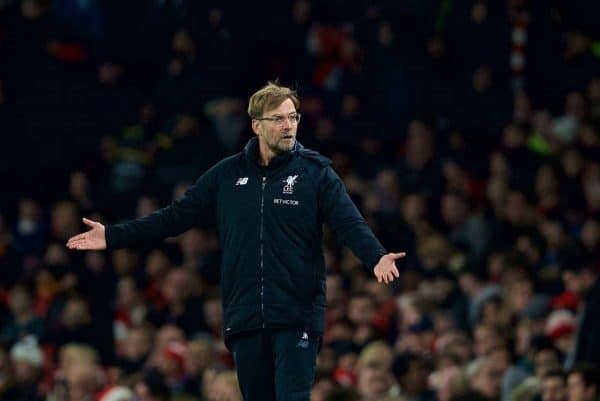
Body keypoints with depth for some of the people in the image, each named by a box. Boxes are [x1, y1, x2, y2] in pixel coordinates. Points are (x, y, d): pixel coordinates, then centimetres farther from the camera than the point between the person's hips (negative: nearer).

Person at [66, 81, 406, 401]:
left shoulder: (315, 172, 1)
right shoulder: (228, 174, 11)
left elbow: (350, 223, -10)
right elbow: (177, 216, 15)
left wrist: (376, 257, -31)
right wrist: (112, 236, 11)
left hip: (297, 317, -4)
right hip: (245, 318, 4)